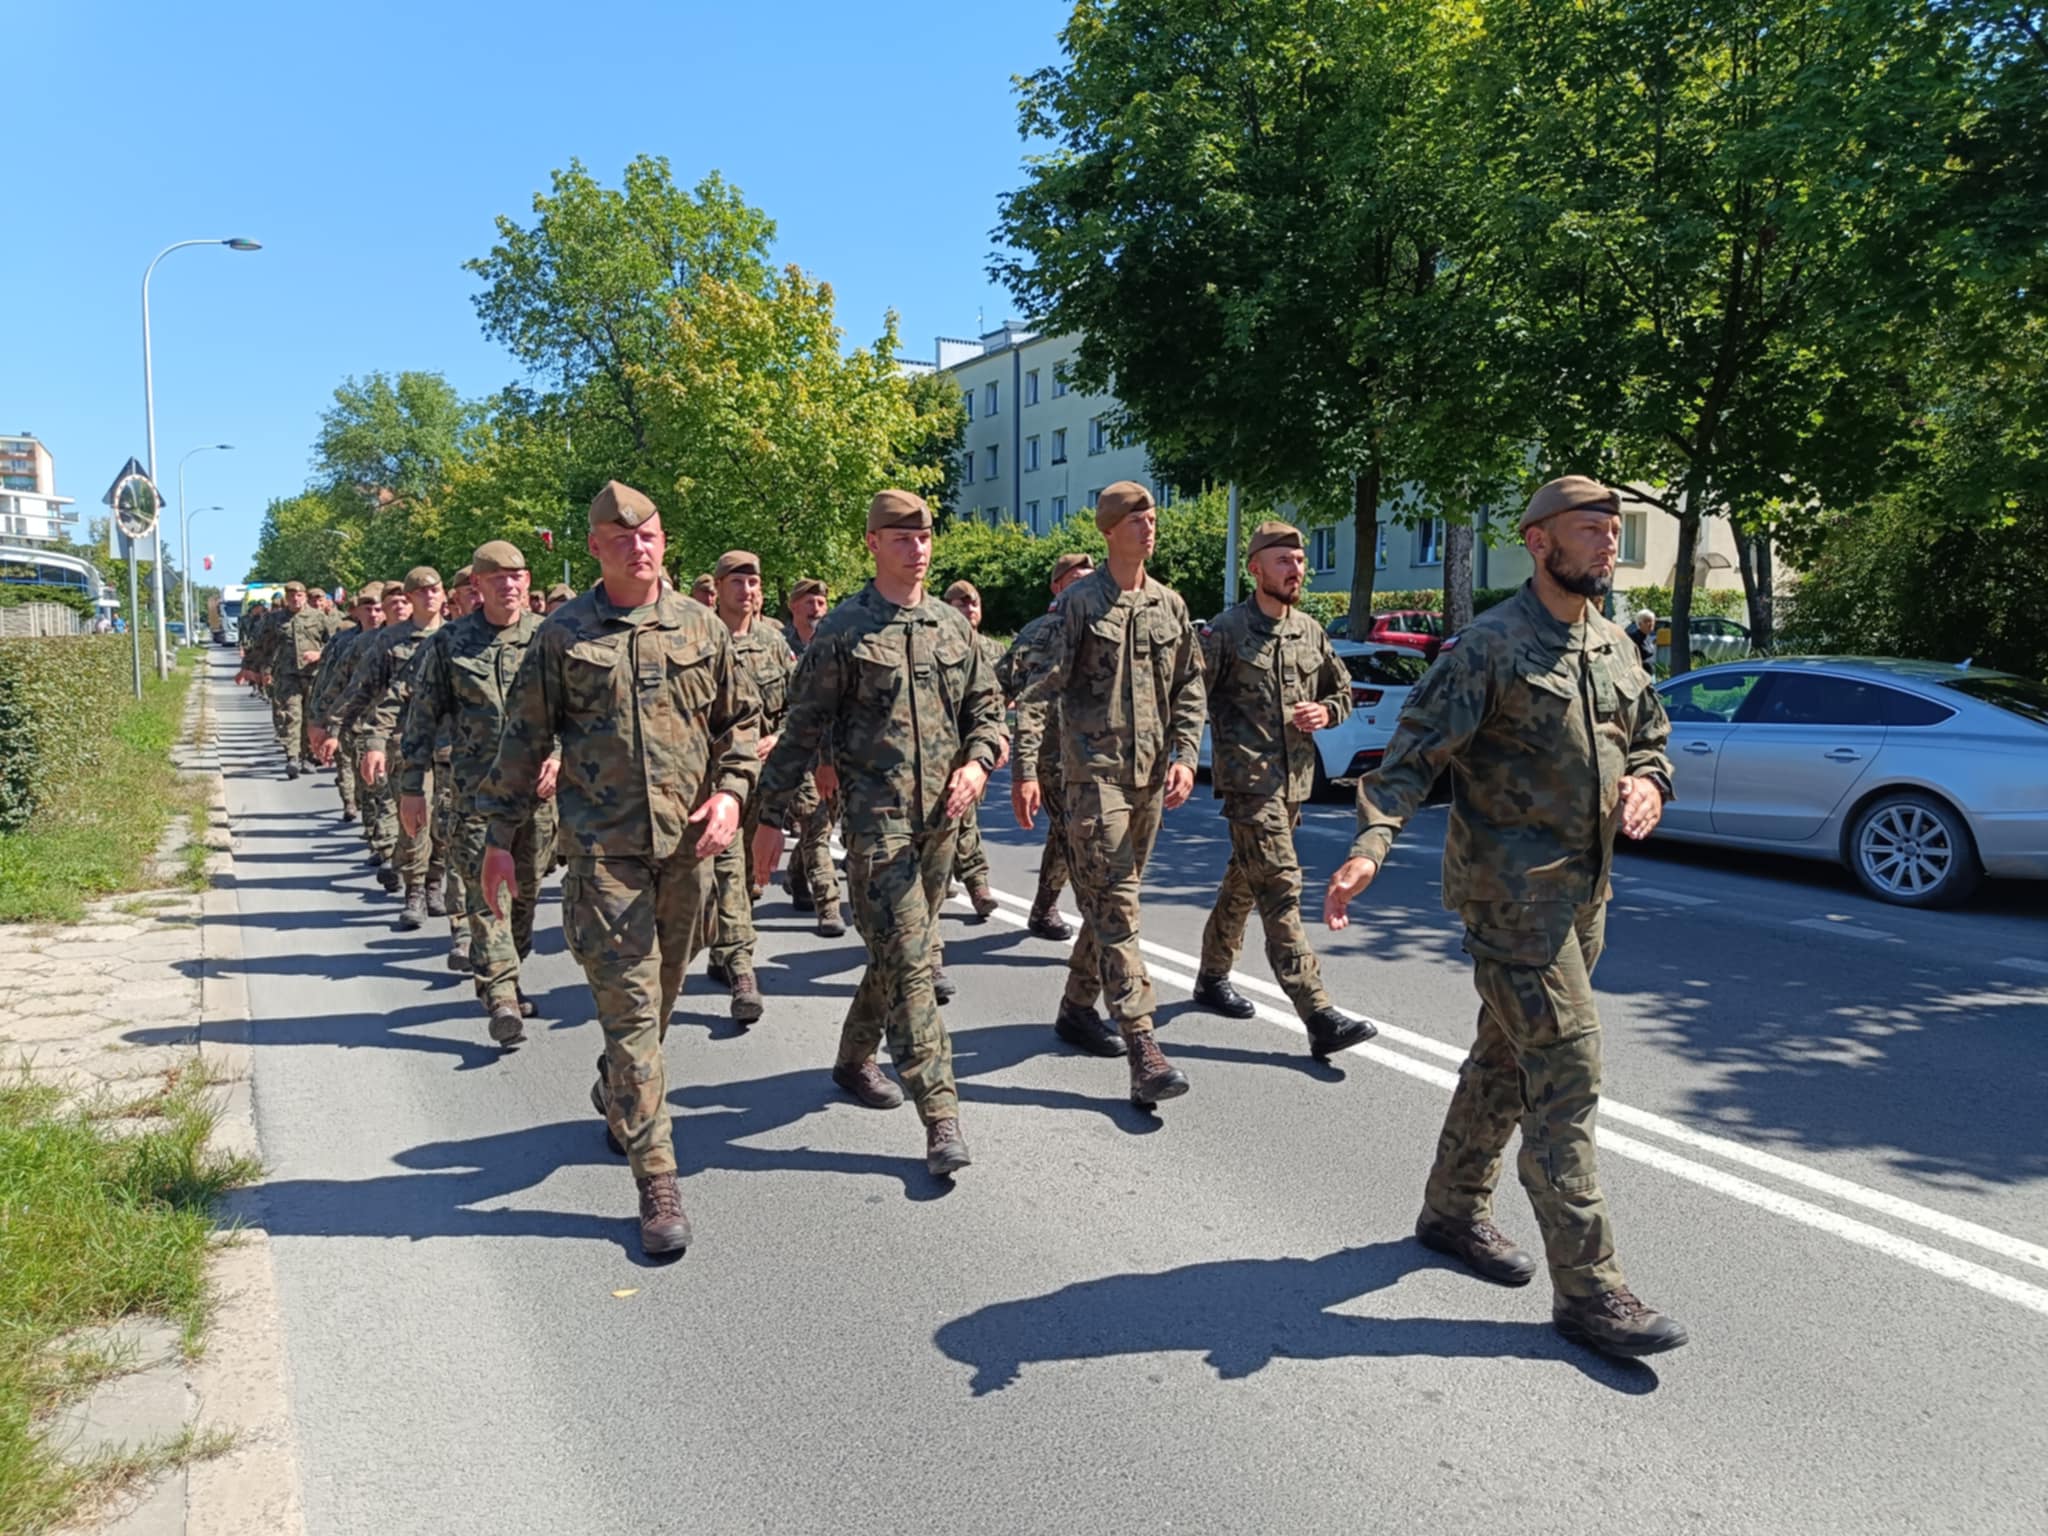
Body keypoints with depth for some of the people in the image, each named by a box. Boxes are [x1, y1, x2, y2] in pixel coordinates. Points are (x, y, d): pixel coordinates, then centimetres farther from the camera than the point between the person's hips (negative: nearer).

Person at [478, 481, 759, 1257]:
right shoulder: (561, 637, 0)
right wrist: (499, 837, 5)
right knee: (629, 1010, -4)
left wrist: (731, 792, -3)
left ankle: (614, 1097, 46)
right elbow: (523, 741, 5)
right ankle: (658, 1182, 3)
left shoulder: (701, 628, 6)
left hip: (687, 845, 3)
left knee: (661, 997, 17)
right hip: (605, 849, -3)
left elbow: (742, 721, 13)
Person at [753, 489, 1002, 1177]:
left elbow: (987, 707, 16)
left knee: (910, 953, 16)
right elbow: (804, 727, -3)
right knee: (907, 961, -8)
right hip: (876, 817, -6)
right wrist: (772, 815, -4)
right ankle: (942, 1116, -5)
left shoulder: (953, 625, 11)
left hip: (941, 816, 6)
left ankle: (855, 1057, 38)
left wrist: (977, 762, -4)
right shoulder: (843, 630, -4)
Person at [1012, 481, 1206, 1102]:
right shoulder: (1080, 602, -4)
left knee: (1111, 899, 14)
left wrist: (1184, 755, 1)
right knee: (1115, 905, -10)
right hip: (1094, 771, -6)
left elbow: (1190, 688, 14)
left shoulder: (1170, 604, 12)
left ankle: (1077, 1007, 31)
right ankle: (1143, 1052, -14)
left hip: (1152, 775, 6)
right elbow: (1040, 689, -7)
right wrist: (1025, 768, -14)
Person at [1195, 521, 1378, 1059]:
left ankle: (1212, 975, 34)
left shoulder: (1311, 631, 12)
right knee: (1280, 890, -12)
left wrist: (1325, 712, 1)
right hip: (1248, 778, -7)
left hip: (1295, 779, 7)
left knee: (1245, 881, 18)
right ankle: (1320, 1018, -15)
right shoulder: (1227, 630, -6)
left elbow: (1343, 691, 22)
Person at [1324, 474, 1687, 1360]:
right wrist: (1371, 846, -31)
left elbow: (1653, 744, 22)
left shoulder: (1616, 649, 13)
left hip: (1582, 894, 8)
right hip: (1510, 894, -8)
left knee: (1509, 1060, 18)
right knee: (1566, 1076, -9)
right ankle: (1588, 1292, 0)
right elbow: (1413, 756, -17)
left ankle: (1454, 1211, 35)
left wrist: (1649, 783, -2)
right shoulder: (1487, 646, -11)